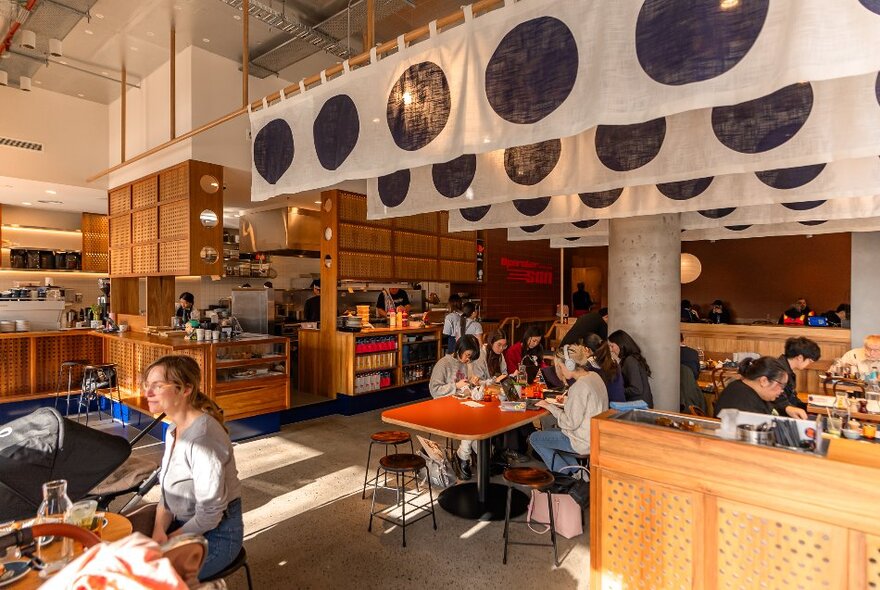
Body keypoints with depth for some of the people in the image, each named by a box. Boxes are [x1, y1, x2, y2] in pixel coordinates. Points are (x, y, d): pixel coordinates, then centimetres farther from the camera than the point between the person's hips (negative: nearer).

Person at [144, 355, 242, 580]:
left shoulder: (202, 438, -29)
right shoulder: (174, 430, 2)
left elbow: (210, 513, -24)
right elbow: (167, 491, 7)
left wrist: (168, 540, -11)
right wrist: (159, 531, -9)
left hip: (215, 535, -8)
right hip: (185, 524, 8)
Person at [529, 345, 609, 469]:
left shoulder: (579, 386, -27)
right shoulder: (594, 375, 1)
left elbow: (571, 423, -22)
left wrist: (550, 407, -13)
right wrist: (568, 401, 9)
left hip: (585, 442, -9)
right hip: (596, 435, 9)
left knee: (534, 438, 4)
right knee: (551, 432, 26)